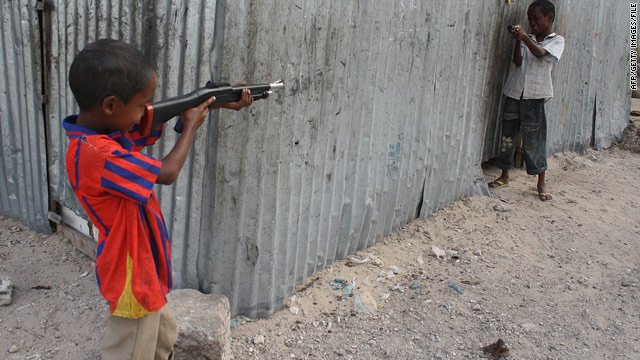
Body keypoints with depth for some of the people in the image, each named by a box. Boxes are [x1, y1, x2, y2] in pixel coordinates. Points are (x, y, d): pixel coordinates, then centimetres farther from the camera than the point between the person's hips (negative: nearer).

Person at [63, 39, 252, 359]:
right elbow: (167, 172, -21)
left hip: (146, 266, 9)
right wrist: (192, 125, -6)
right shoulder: (96, 154, -32)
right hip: (131, 275, -9)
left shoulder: (110, 126, -5)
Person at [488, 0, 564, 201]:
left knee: (534, 139, -4)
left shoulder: (556, 40, 3)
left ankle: (541, 184, 5)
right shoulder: (527, 39, 12)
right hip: (514, 93, 4)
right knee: (507, 135, 9)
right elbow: (517, 61, -1)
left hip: (534, 96, -4)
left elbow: (541, 54, -15)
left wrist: (525, 38, -24)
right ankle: (504, 176, 23)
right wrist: (518, 40, -13)